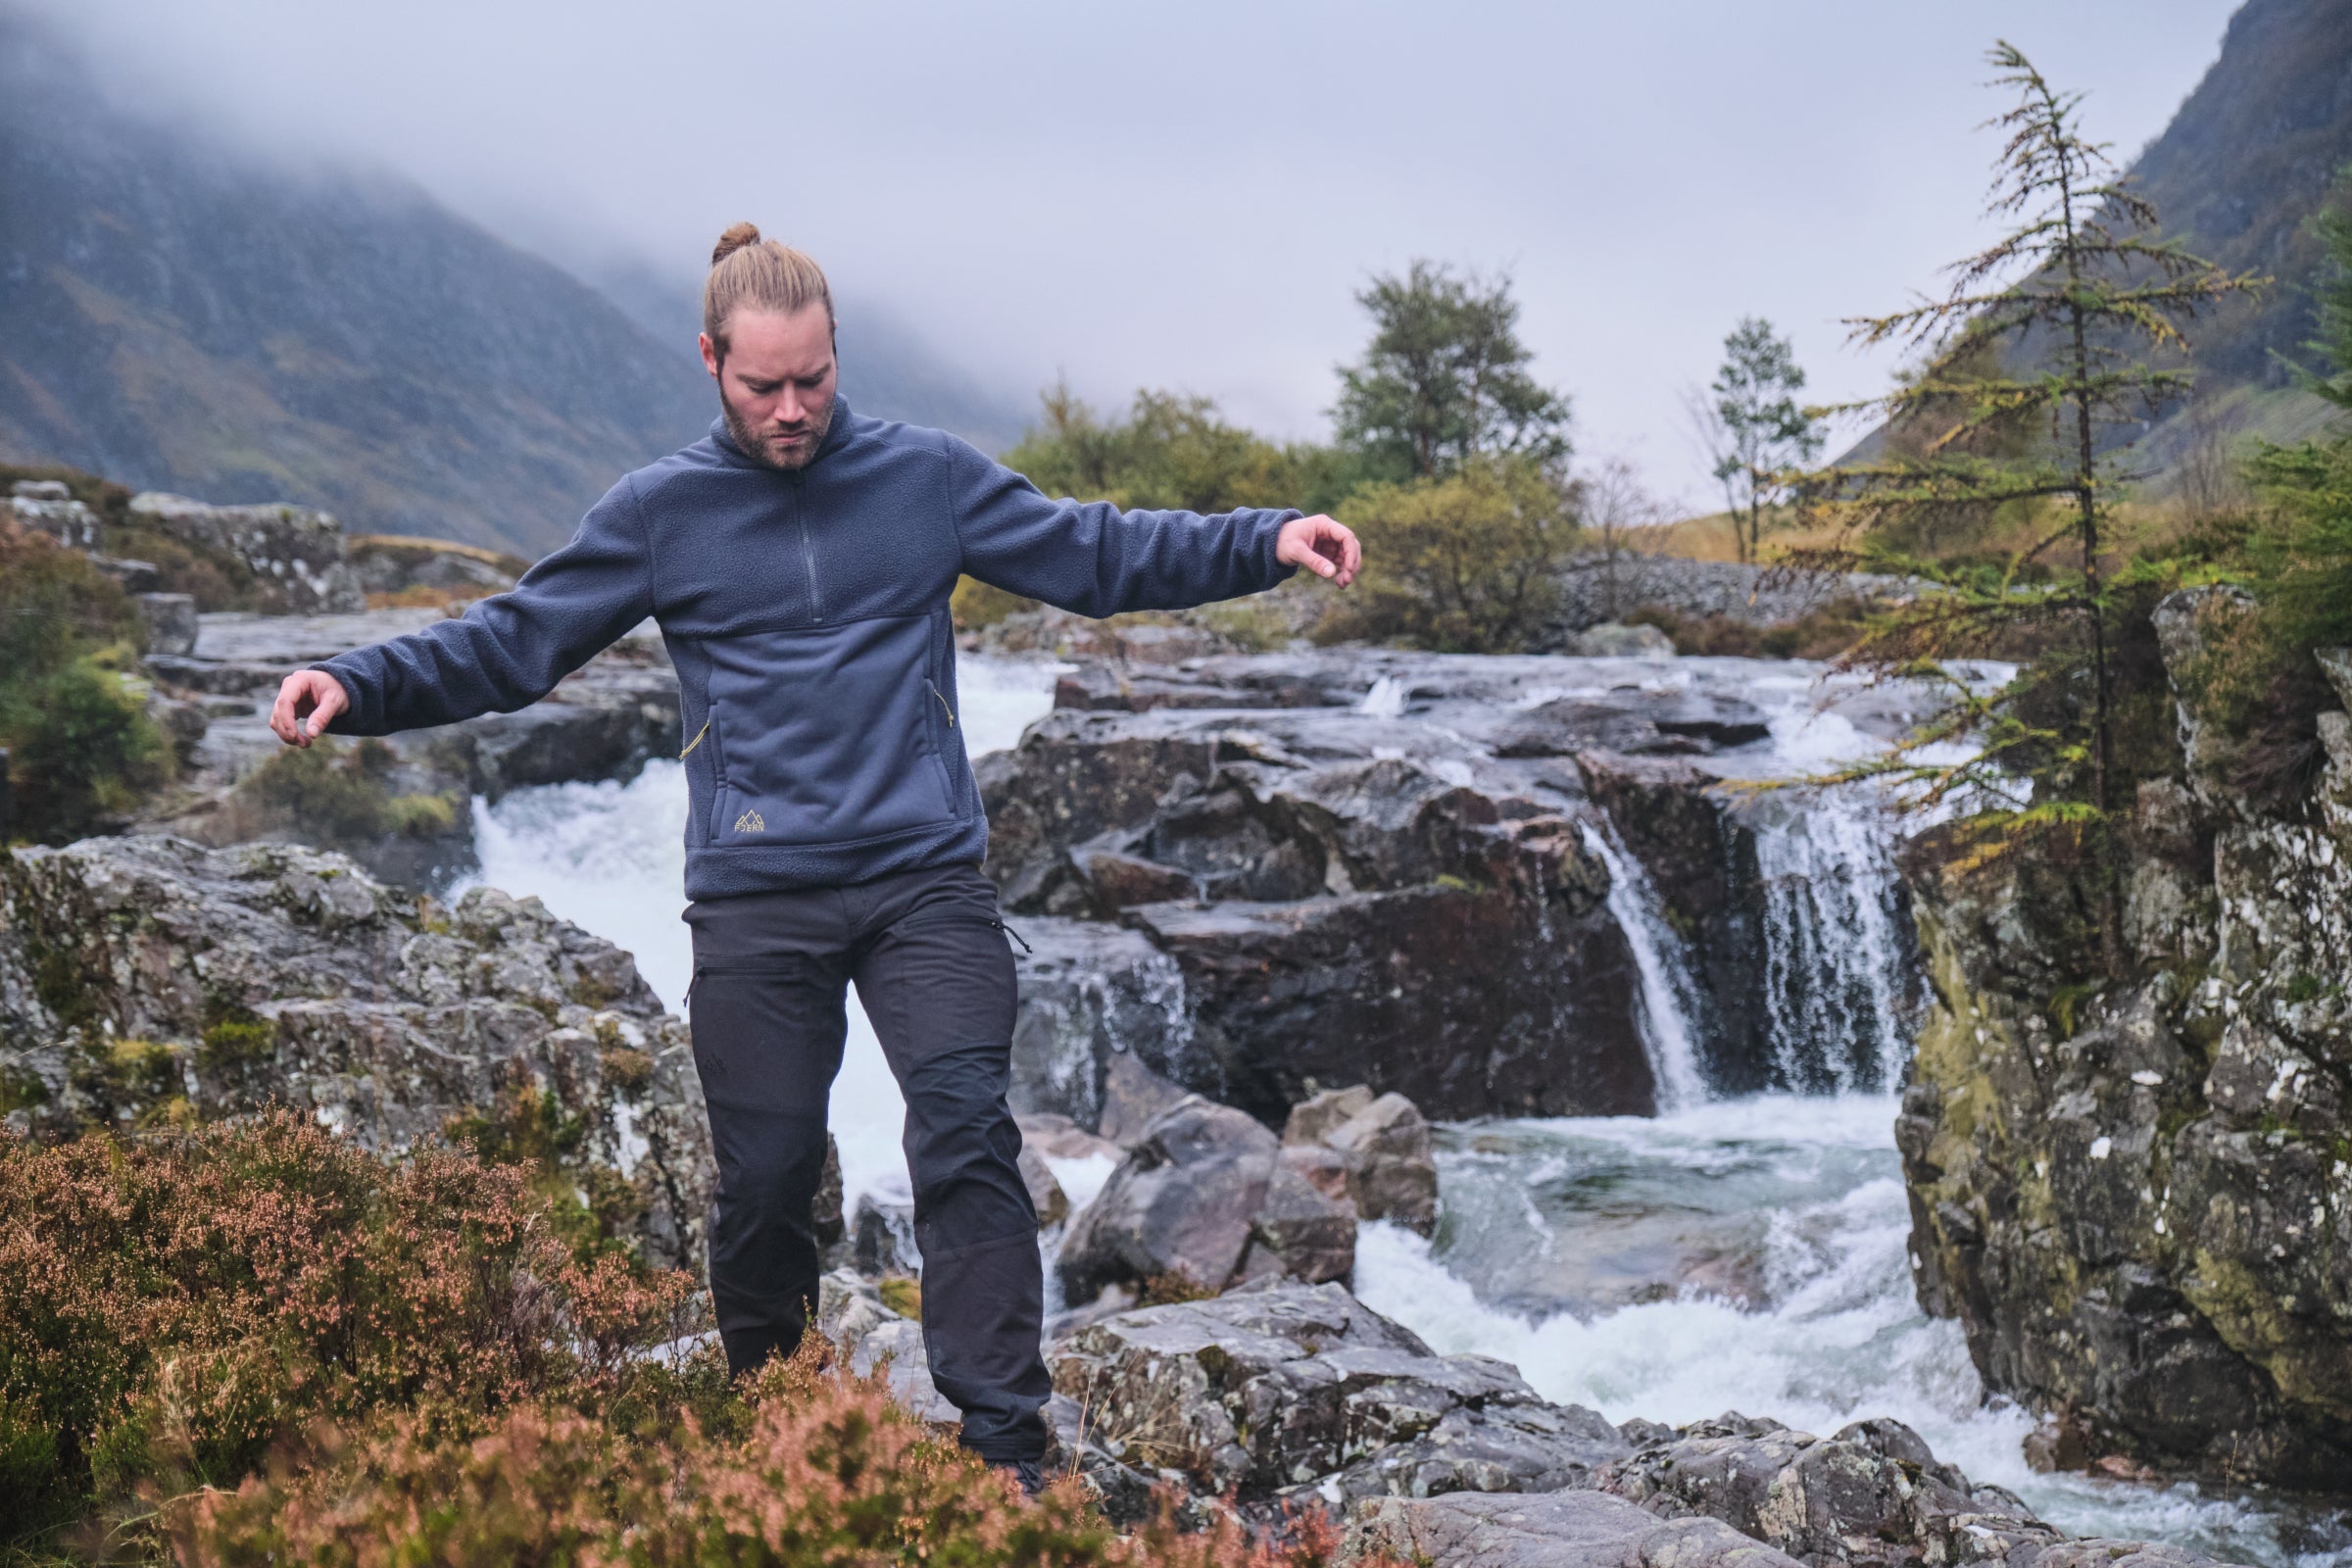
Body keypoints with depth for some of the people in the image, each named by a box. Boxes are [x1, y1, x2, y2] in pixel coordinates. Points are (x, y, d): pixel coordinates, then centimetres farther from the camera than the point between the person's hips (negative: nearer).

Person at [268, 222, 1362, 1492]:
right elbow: (508, 644, 8)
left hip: (925, 875, 0)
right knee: (764, 1179, 4)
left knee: (968, 1139, -14)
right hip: (755, 900, 0)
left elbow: (1101, 557, 12)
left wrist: (1265, 542, 1)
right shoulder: (658, 513, 7)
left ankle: (1004, 1446, -12)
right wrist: (357, 687, -6)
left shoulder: (927, 476, 8)